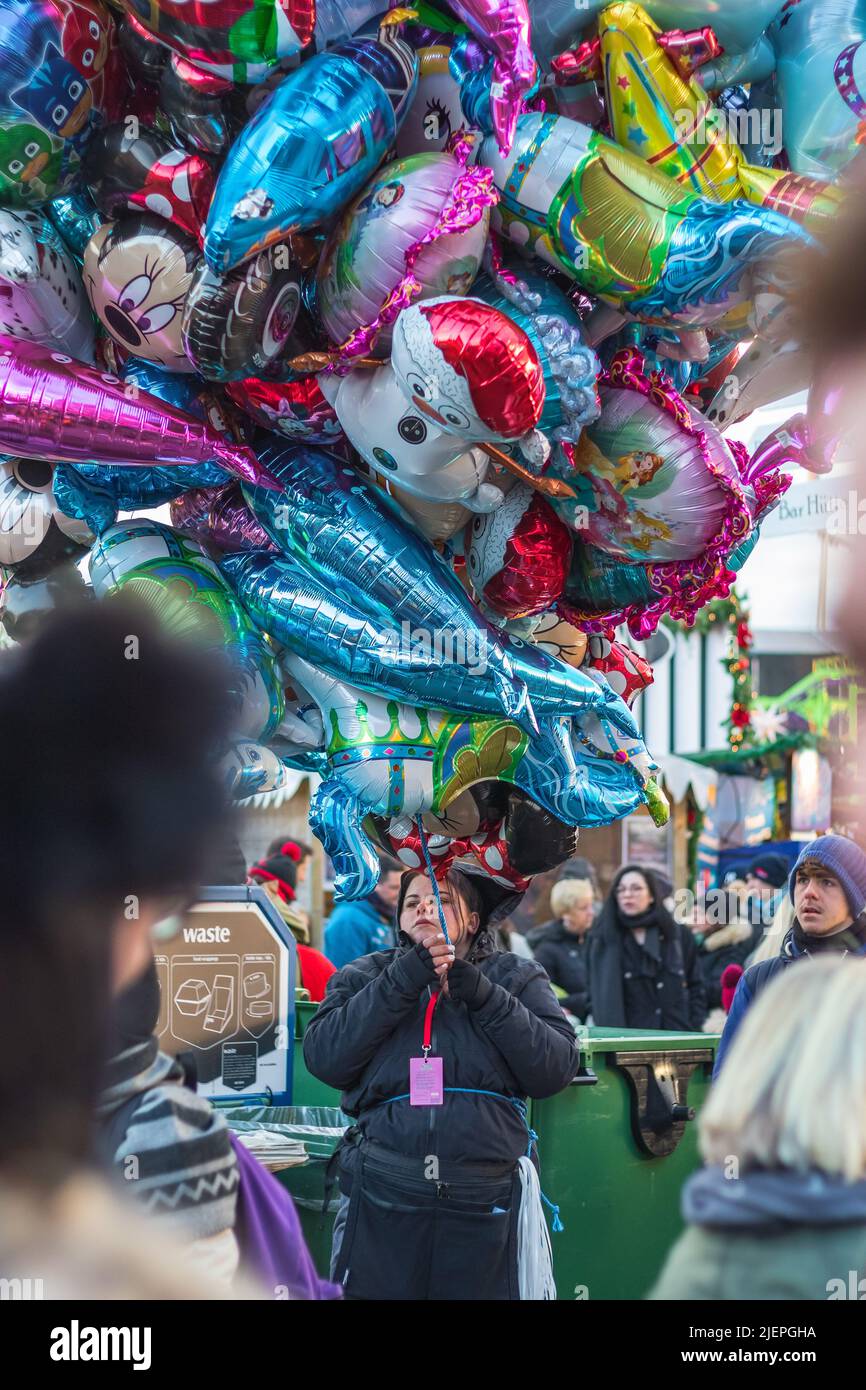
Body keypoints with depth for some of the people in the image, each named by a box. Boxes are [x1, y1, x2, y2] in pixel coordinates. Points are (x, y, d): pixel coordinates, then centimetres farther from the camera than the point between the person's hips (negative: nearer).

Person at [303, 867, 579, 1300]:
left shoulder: (517, 978, 11)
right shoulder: (366, 977, 12)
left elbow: (557, 1068, -3)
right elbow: (324, 1058, -5)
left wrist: (480, 993, -11)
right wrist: (405, 979, -10)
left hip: (487, 1208, 0)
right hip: (383, 1204, 0)